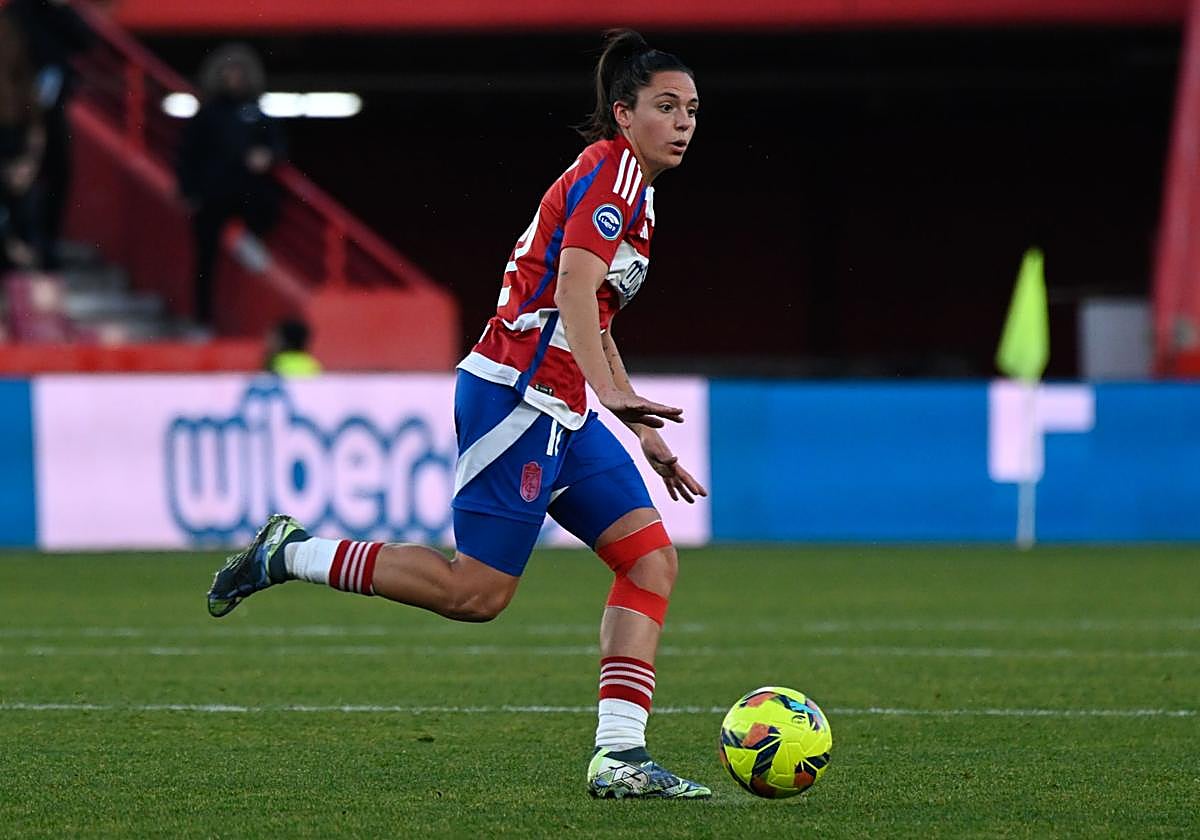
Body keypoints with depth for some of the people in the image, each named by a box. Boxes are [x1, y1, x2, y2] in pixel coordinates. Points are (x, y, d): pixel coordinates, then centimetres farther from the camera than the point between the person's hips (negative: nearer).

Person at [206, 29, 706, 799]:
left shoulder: (634, 190, 21)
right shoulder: (611, 169, -9)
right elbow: (574, 290, -24)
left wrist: (649, 439, 29)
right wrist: (611, 391, -37)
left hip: (559, 411, 10)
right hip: (518, 389, -10)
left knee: (652, 558, -2)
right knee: (479, 590, -12)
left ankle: (619, 756, -7)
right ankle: (291, 555, 1)